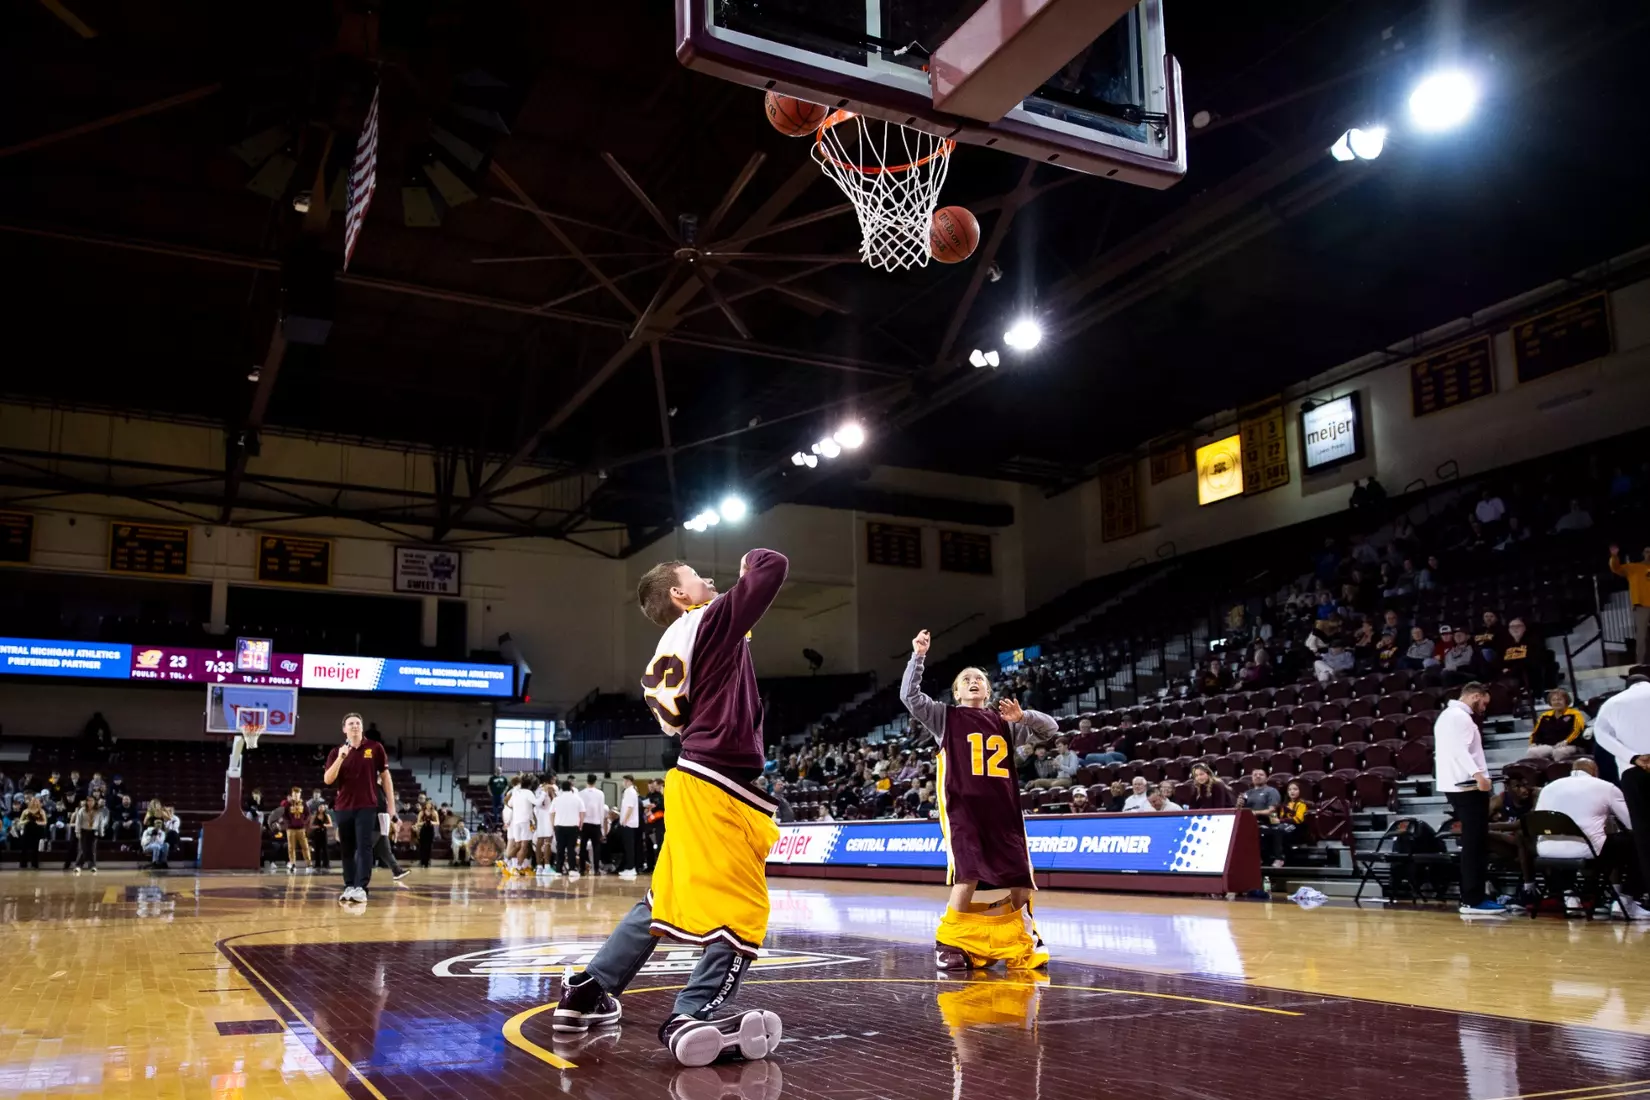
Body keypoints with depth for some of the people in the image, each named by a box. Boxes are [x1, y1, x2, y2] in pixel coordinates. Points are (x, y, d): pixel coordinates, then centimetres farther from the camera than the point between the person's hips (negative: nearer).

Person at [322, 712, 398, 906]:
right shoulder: (336, 752, 6)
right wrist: (340, 758, -19)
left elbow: (385, 776, 6)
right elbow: (327, 780, -5)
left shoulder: (375, 748, 2)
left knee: (364, 848, -10)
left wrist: (391, 805, 2)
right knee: (347, 850, 7)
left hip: (367, 807, -3)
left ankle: (361, 889, -17)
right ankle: (349, 887, 13)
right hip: (343, 807, 3)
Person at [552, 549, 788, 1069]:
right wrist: (752, 559, 10)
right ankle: (693, 1018, -11)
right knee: (743, 913, -6)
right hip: (719, 785, -9)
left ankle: (587, 993, 24)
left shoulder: (675, 647, 16)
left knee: (664, 901, 18)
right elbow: (775, 568, -15)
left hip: (695, 782, 9)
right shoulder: (710, 621, -8)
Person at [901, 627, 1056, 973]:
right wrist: (918, 656, -15)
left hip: (1003, 807, 4)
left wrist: (1023, 717, -5)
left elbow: (1051, 728, 14)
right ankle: (948, 943, 0)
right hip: (962, 806, -4)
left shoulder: (1005, 723, 17)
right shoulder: (945, 717, 8)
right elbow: (909, 696, -5)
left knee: (1019, 876, 3)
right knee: (969, 874, -17)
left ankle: (1021, 943, 23)